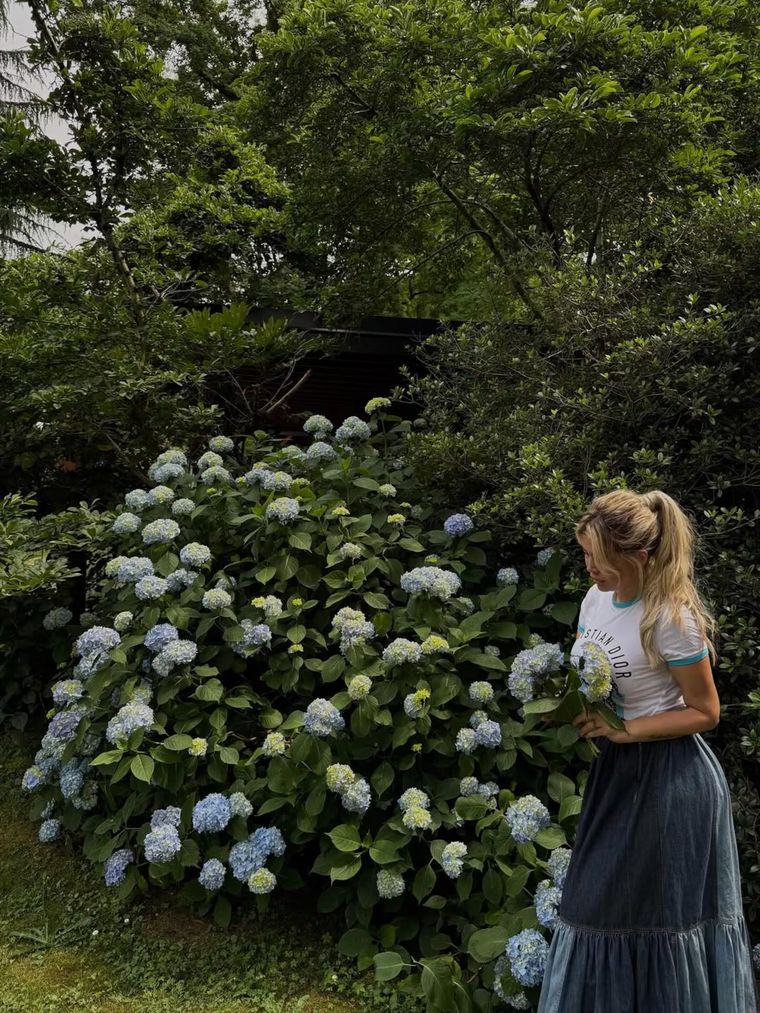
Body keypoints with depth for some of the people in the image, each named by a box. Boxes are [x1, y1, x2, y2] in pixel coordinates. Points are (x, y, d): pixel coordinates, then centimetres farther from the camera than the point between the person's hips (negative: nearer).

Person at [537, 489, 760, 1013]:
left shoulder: (669, 617, -21)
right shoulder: (596, 598, 1)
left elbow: (705, 712, -14)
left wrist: (626, 730, -22)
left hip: (670, 778, -7)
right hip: (617, 769, 8)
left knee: (660, 913, 5)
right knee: (603, 905, 15)